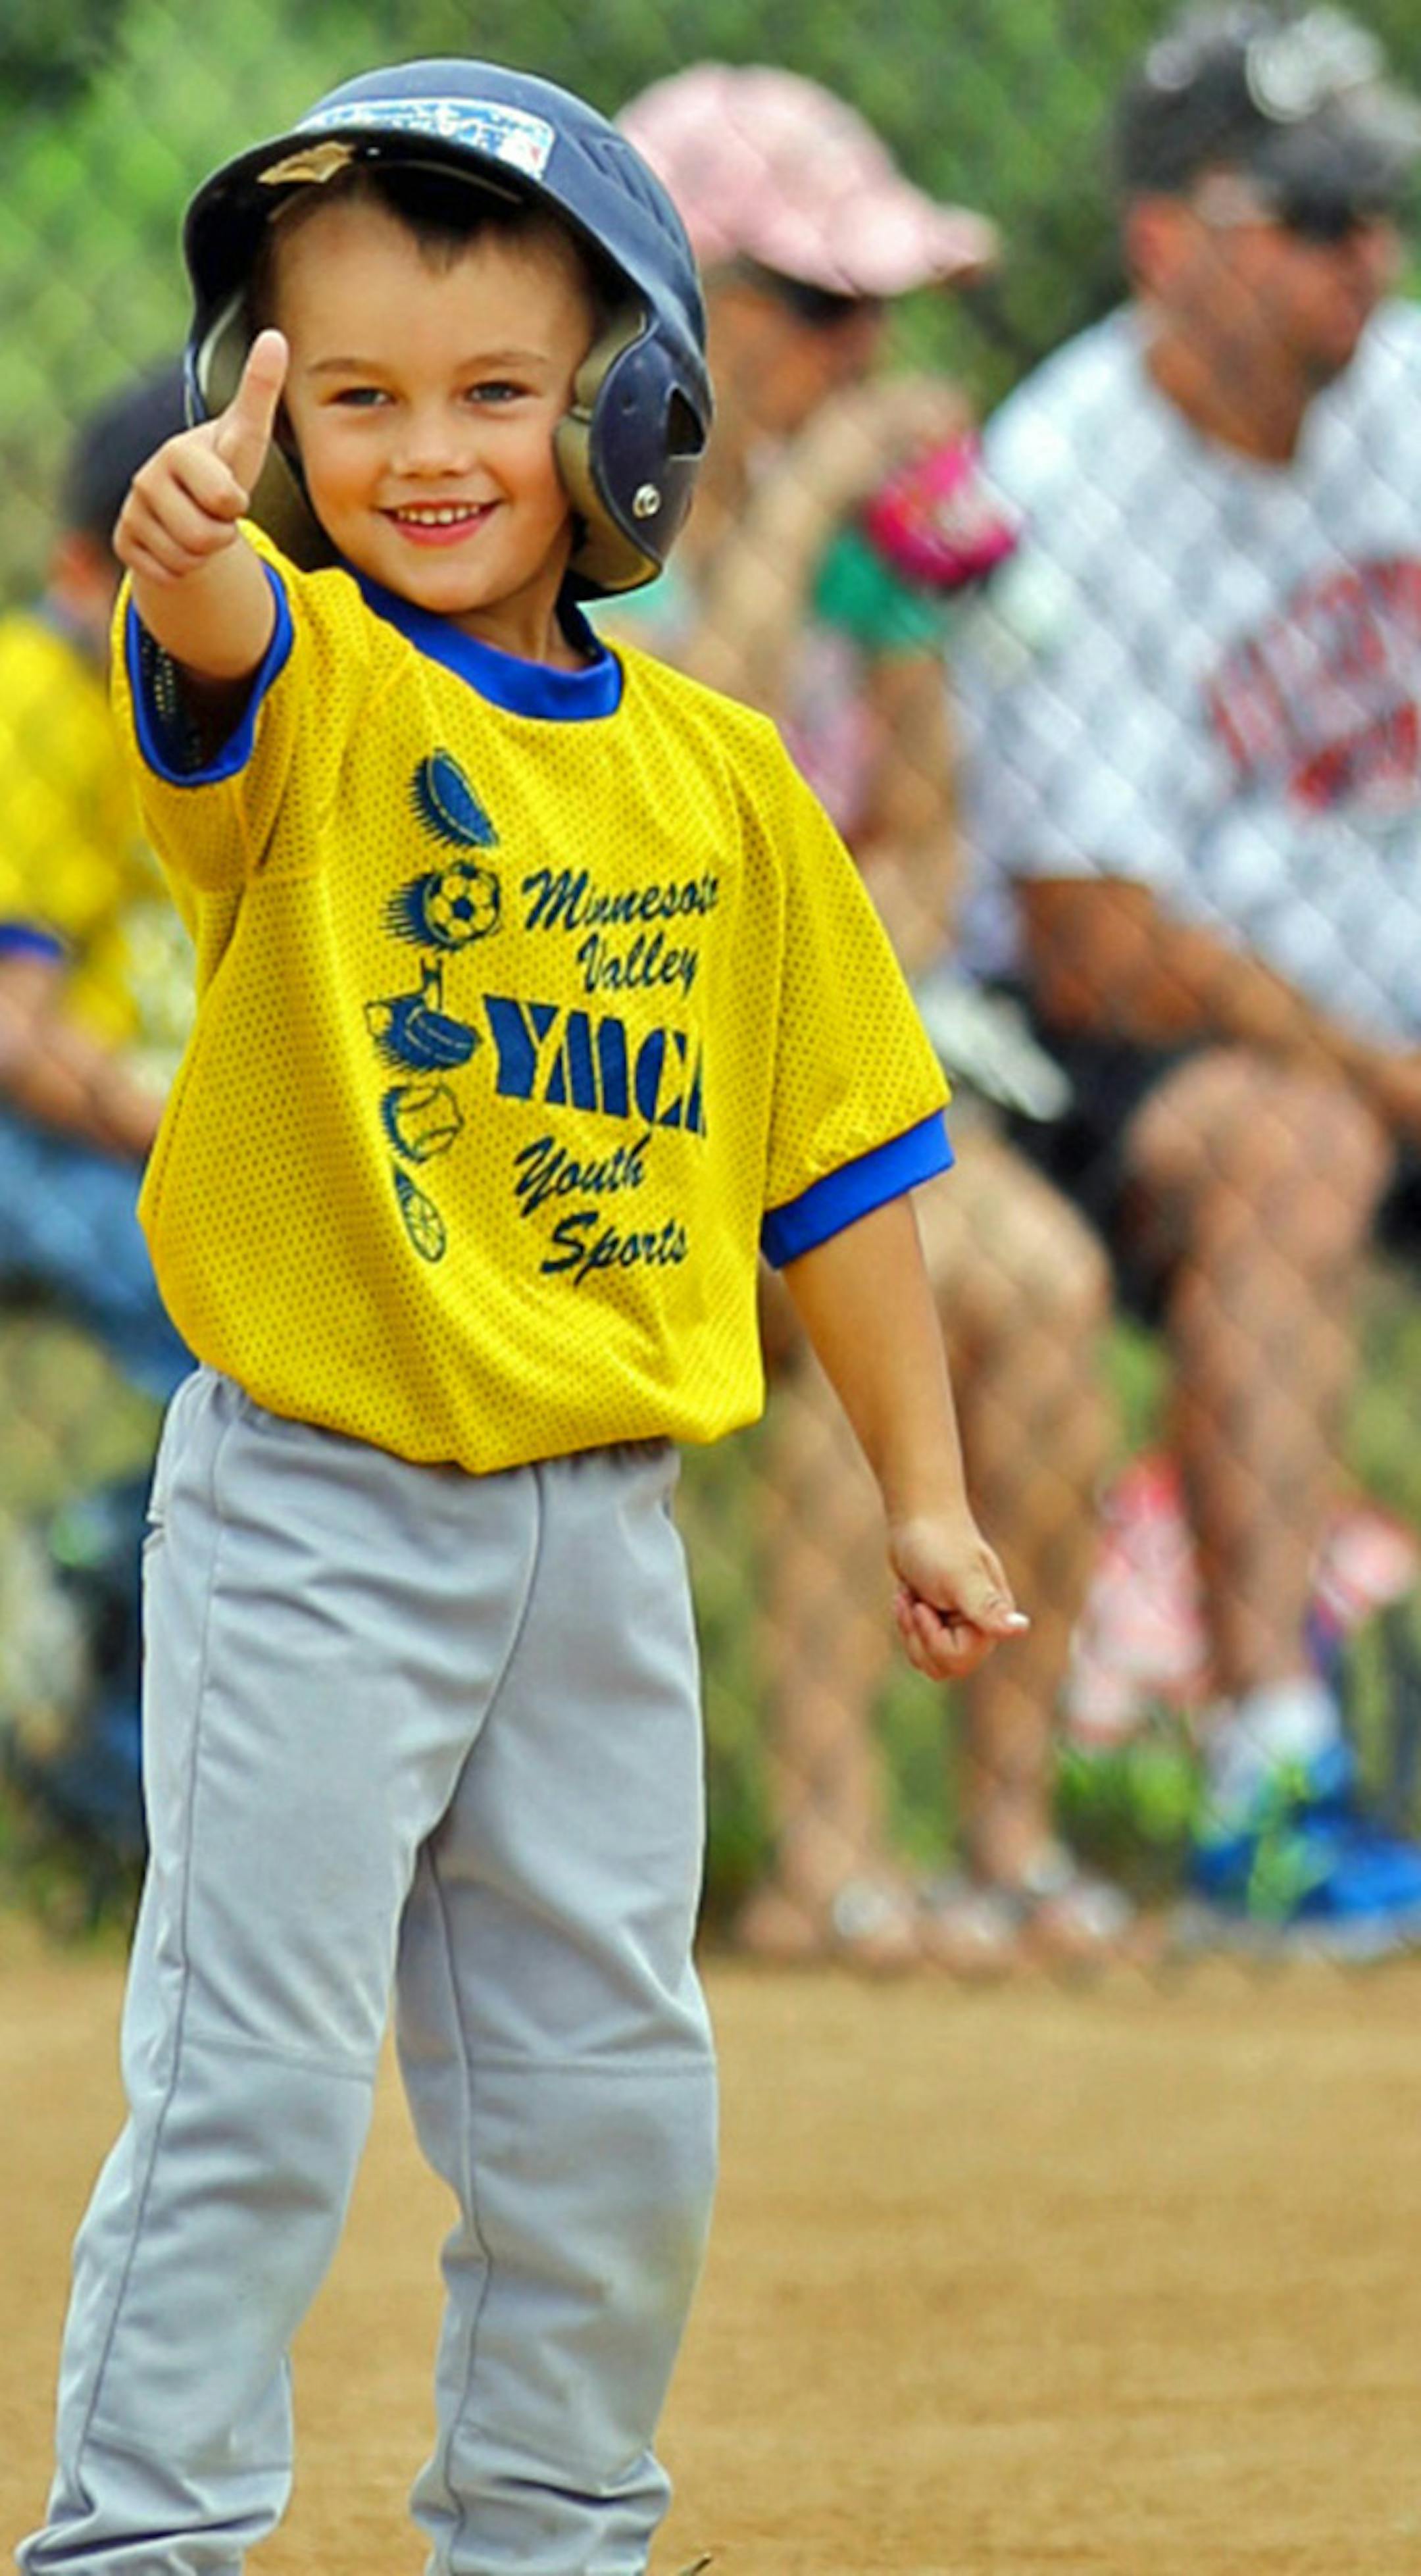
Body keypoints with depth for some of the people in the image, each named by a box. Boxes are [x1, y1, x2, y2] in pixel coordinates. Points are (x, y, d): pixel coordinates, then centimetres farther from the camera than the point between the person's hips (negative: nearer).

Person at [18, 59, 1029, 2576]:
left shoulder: (719, 778, 5)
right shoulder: (318, 684, -8)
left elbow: (832, 1146, 13)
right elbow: (224, 658, -34)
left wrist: (922, 1490, 13)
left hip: (601, 1516, 4)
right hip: (310, 1508, -4)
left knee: (606, 2089, 11)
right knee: (253, 2072, -6)